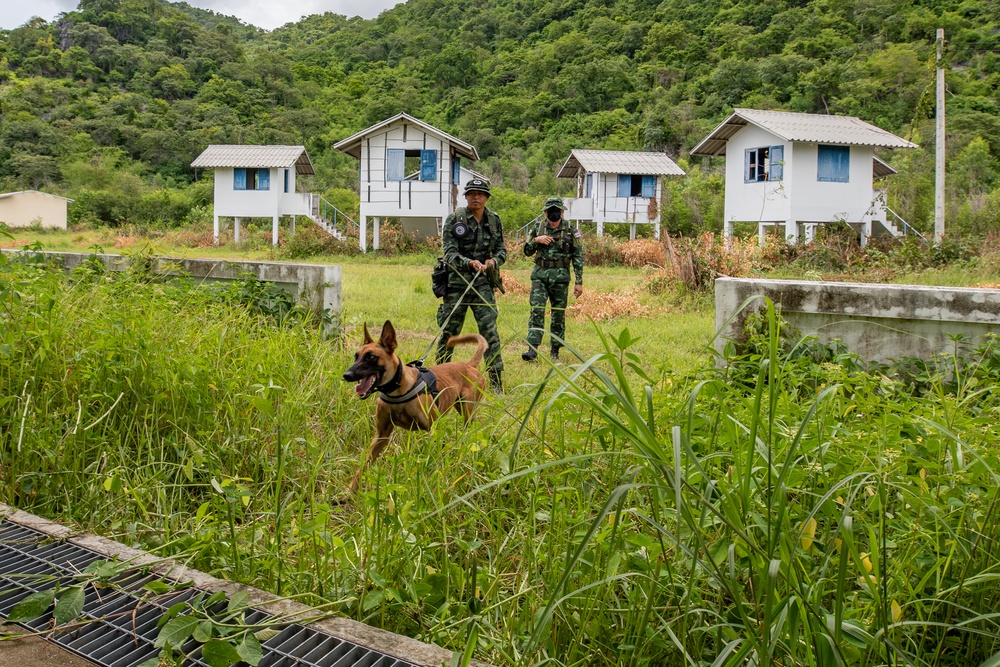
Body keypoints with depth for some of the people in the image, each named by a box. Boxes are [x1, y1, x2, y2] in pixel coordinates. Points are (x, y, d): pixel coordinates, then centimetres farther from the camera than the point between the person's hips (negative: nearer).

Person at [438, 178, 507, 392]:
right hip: (457, 281, -2)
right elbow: (449, 253, -11)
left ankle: (496, 380, -5)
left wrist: (494, 260, -9)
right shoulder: (454, 220, -5)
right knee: (449, 331, 7)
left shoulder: (494, 220, 6)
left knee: (489, 330, -7)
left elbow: (501, 249, 13)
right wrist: (469, 262, -28)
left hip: (483, 282, 2)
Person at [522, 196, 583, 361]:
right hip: (539, 275, 1)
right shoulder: (538, 228, 6)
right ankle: (532, 349, -14)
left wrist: (579, 282, -3)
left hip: (560, 276, -1)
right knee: (536, 310, -10)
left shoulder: (570, 231, 0)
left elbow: (578, 257, 1)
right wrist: (535, 240, -9)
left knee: (558, 314, 5)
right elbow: (527, 251, 11)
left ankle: (555, 350, 16)